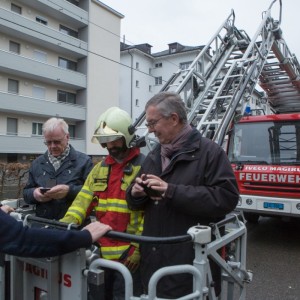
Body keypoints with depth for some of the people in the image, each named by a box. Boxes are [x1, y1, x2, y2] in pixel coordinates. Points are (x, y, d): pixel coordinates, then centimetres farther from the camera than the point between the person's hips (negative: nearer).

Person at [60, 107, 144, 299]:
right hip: (102, 253, 6)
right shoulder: (100, 169, 11)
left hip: (128, 255, -6)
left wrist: (138, 247, -16)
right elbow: (85, 199, 5)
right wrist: (67, 222, -11)